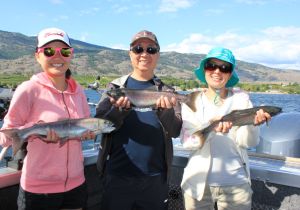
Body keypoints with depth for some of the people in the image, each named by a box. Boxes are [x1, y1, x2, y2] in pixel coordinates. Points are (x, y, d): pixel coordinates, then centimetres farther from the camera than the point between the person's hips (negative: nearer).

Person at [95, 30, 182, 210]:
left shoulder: (166, 91, 3)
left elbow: (175, 131, -6)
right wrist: (120, 110, -24)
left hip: (155, 177, 1)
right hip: (118, 175, -1)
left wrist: (165, 111, -25)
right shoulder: (115, 87, 2)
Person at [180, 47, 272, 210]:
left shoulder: (241, 98, -2)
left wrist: (253, 123, -30)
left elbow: (246, 142, -10)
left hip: (236, 184, 0)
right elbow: (187, 141, -15)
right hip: (198, 182, 0)